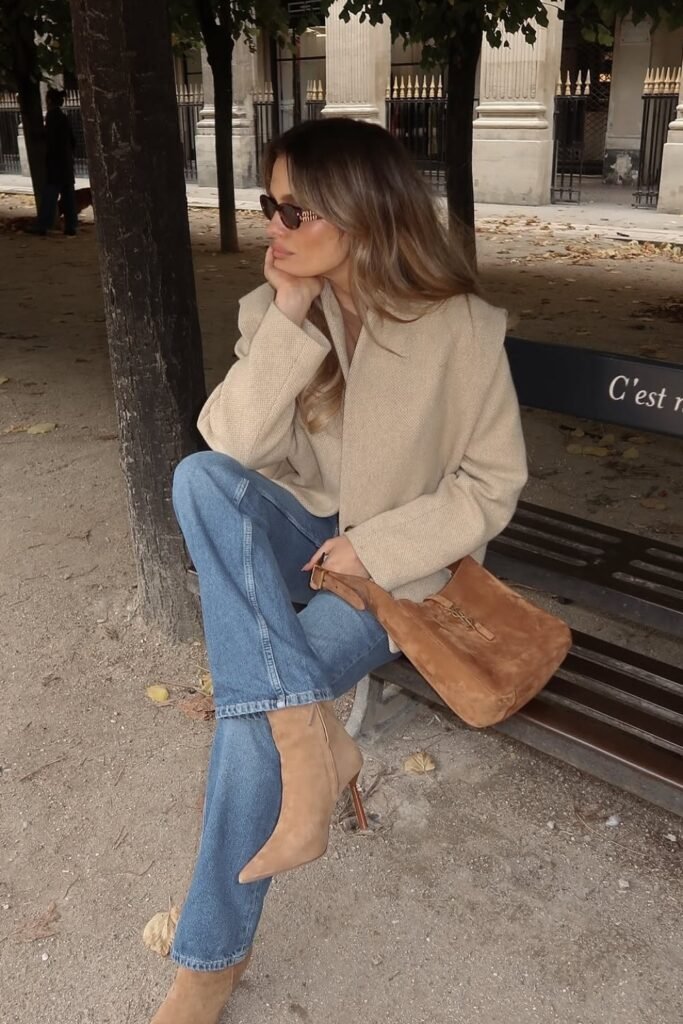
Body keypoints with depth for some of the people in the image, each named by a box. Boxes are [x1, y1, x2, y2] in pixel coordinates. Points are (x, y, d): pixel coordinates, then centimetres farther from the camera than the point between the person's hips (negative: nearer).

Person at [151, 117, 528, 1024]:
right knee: (199, 478, -28)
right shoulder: (275, 308, -4)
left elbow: (493, 484, -9)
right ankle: (311, 735, -31)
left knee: (256, 702, -25)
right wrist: (288, 322, -22)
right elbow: (234, 448, -14)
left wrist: (378, 546, -19)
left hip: (396, 564, -4)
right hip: (300, 531, 4)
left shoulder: (461, 328, -14)